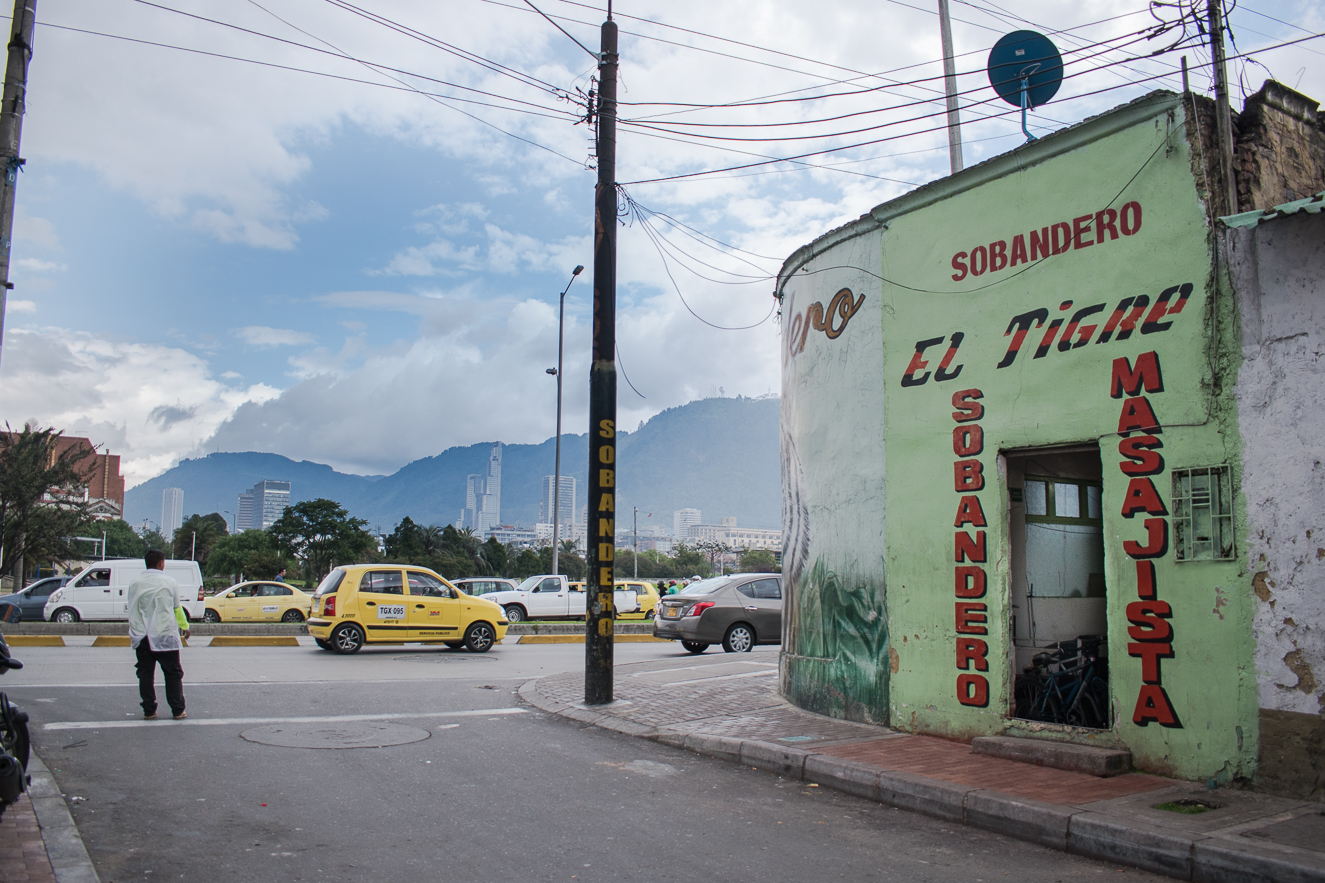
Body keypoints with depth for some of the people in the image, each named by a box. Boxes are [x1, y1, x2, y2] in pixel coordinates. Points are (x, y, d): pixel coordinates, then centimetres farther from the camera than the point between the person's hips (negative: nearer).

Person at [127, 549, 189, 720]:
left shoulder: (135, 584, 1)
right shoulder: (170, 582, -3)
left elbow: (132, 610, 7)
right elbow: (177, 608, 8)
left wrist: (134, 632, 19)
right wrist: (185, 626, 24)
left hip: (142, 637, 2)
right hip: (165, 637, -2)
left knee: (145, 674, 8)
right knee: (173, 674, 6)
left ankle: (149, 711, 9)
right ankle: (178, 710, 9)